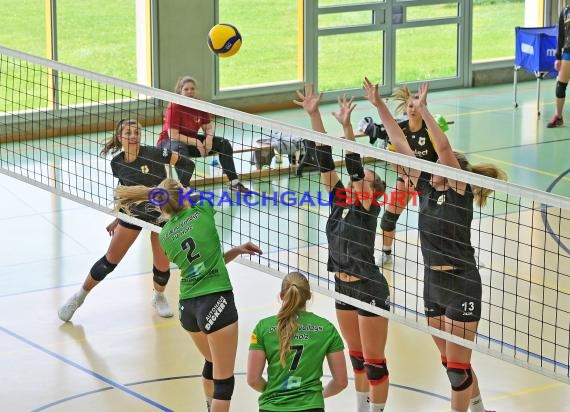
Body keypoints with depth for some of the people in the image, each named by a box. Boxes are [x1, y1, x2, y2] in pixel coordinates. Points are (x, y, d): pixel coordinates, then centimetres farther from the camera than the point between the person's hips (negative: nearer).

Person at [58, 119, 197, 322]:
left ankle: (159, 296, 33)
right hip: (134, 212, 2)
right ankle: (80, 295, 20)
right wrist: (119, 220, 11)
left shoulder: (153, 153, -22)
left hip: (161, 212, -2)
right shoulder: (117, 163, -9)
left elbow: (188, 164, -18)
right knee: (111, 259, 2)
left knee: (162, 266, 0)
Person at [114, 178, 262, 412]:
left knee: (212, 363, 28)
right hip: (216, 302, -6)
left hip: (188, 307, 6)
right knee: (224, 378, -1)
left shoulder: (165, 236, 9)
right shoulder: (202, 212, -4)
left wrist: (237, 250, 17)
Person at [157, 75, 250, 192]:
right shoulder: (174, 107, -23)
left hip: (191, 140, 7)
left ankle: (234, 182, 0)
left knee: (224, 143, -5)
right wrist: (196, 143, -30)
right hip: (168, 142, -7)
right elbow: (173, 135, -28)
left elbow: (209, 127, 2)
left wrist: (209, 139, -22)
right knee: (180, 149, -43)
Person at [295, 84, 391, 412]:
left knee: (374, 362, 3)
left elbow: (354, 166, -27)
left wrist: (346, 126, -36)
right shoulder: (341, 198, 2)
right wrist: (314, 115, -10)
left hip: (370, 290, -7)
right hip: (344, 288, 7)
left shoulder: (368, 206, -13)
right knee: (357, 358, 19)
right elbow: (325, 161, -3)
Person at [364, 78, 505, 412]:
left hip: (461, 288, -7)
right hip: (433, 285, 7)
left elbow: (445, 147, -27)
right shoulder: (428, 187, 4)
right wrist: (379, 105, 1)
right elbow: (401, 144, 3)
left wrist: (423, 109, -30)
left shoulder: (460, 192, -12)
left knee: (457, 366, -1)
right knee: (451, 362, 18)